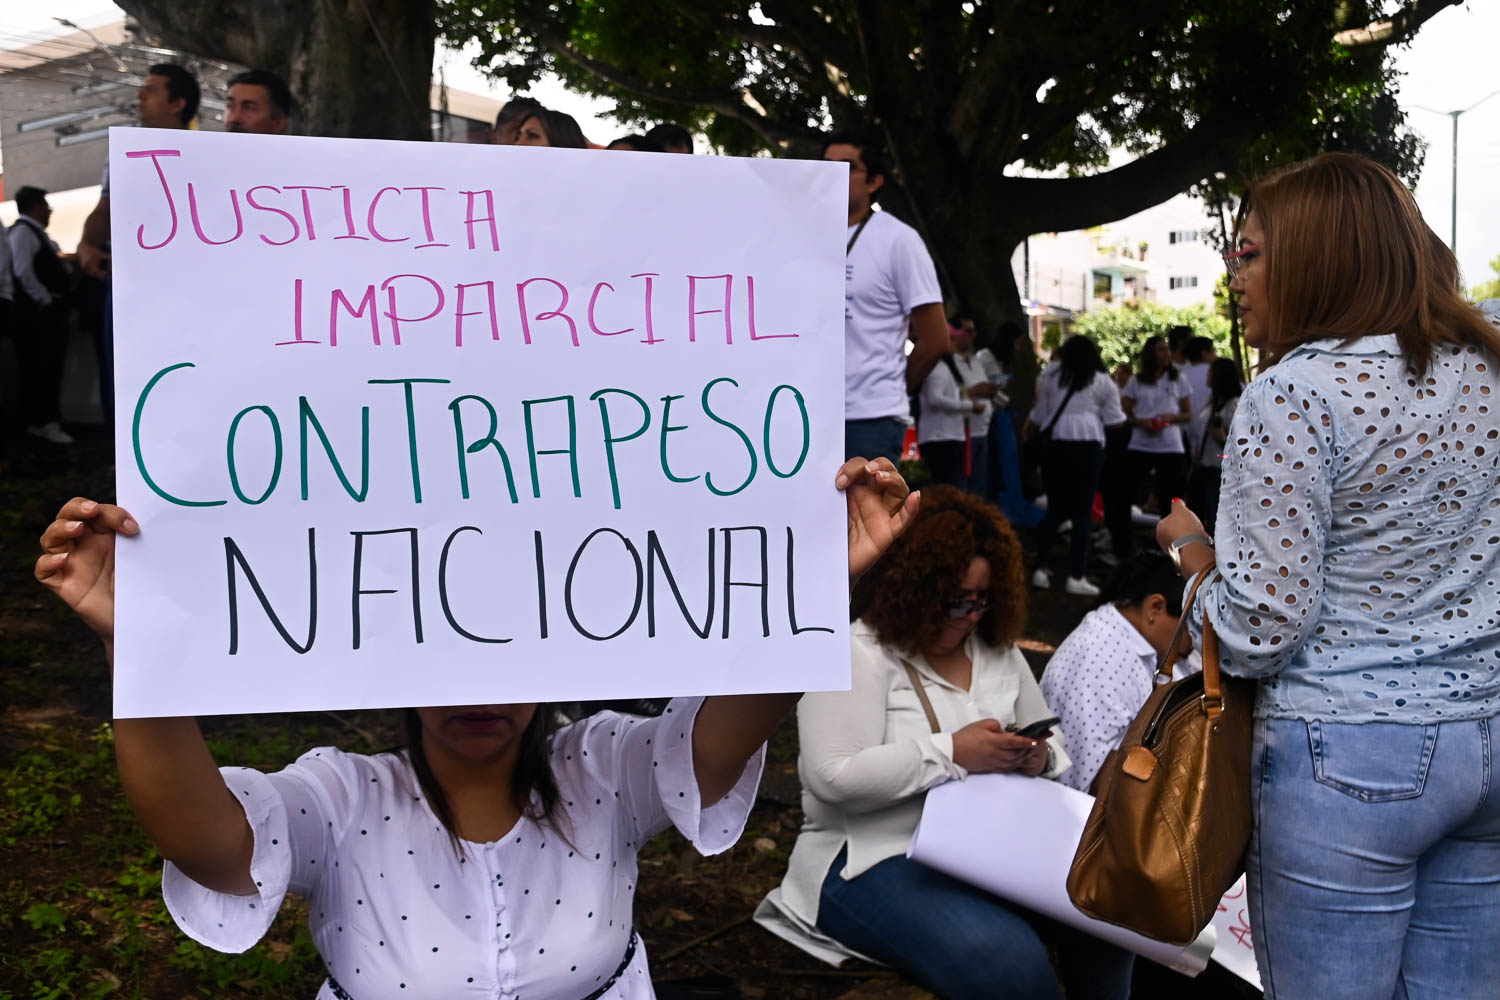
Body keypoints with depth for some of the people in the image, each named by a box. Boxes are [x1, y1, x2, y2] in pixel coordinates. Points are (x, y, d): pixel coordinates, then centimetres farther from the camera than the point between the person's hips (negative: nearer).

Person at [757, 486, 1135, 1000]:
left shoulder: (997, 650, 10)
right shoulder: (854, 655, -12)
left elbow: (1052, 743, 17)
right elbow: (834, 778, -22)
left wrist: (1038, 758, -8)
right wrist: (952, 754, -23)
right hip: (878, 858, -7)